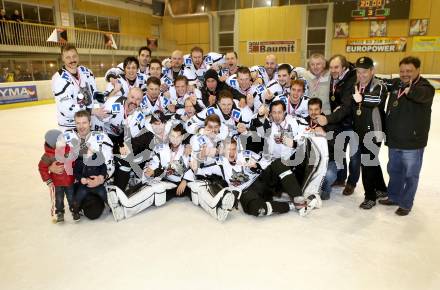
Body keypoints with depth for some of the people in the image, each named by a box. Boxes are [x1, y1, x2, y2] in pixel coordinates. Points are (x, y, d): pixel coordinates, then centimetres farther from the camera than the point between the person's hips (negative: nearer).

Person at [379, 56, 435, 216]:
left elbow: (422, 94, -37)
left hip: (412, 142, -6)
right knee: (394, 171, 20)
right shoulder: (396, 84, 4)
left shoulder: (425, 87, -14)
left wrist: (410, 90, -56)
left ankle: (406, 204, 24)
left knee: (410, 175, 7)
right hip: (394, 140, 6)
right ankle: (394, 197, 39)